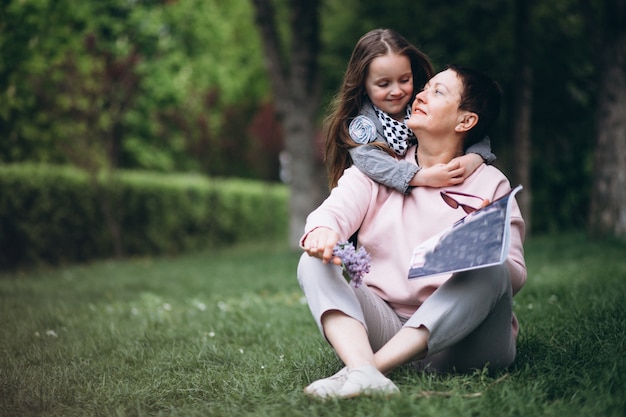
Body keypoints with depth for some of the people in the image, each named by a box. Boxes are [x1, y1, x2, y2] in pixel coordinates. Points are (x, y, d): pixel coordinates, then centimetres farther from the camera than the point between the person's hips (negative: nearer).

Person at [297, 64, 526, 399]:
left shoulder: (489, 184, 5)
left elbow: (515, 275, -4)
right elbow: (333, 211, -6)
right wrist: (322, 232, -31)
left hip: (455, 339, -2)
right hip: (384, 327, 2)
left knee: (489, 271, -28)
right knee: (314, 263, -16)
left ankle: (375, 365, -39)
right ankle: (362, 372, -43)